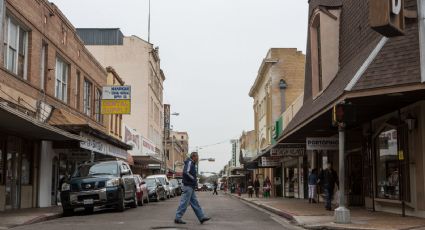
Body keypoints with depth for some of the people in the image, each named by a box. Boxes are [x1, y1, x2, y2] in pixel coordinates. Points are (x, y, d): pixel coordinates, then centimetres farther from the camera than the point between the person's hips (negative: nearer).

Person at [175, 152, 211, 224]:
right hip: (188, 186, -11)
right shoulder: (189, 162, -11)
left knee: (195, 203, 10)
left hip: (191, 187, 11)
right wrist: (194, 179, -17)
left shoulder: (192, 164, 20)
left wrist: (195, 181, 11)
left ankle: (201, 217, 12)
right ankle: (177, 218, -3)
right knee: (184, 202, -7)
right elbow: (186, 172, -24)